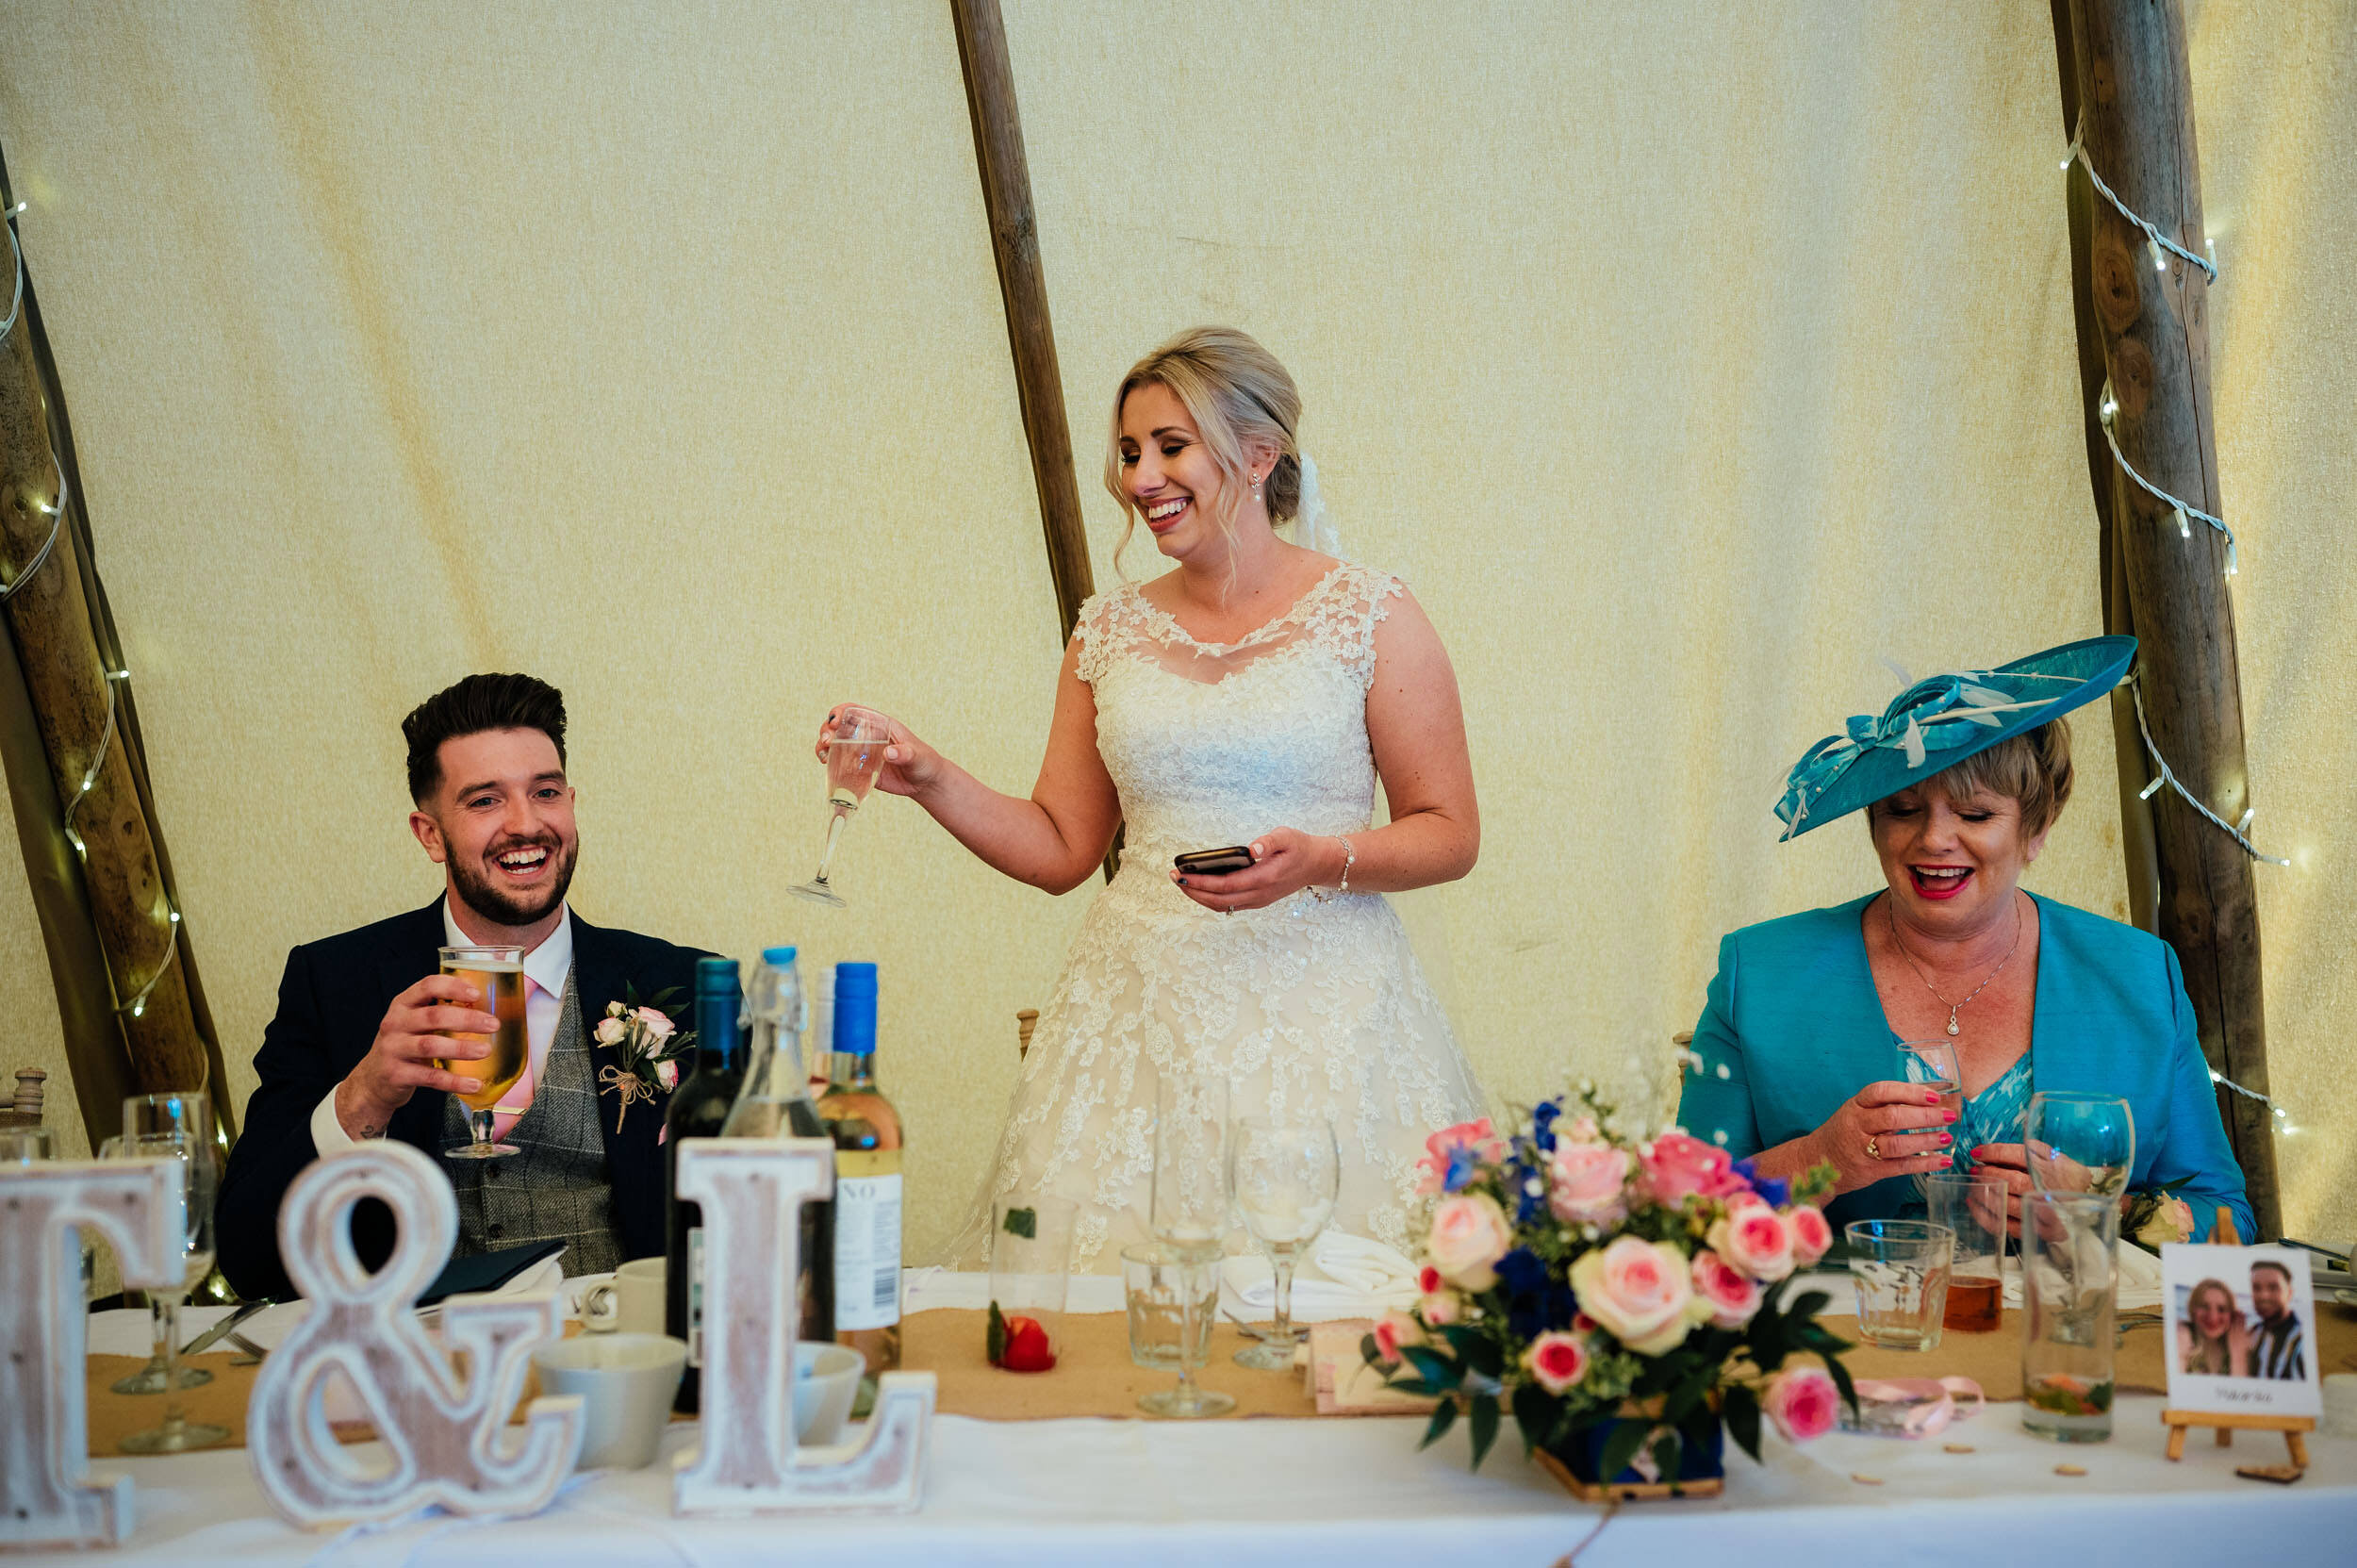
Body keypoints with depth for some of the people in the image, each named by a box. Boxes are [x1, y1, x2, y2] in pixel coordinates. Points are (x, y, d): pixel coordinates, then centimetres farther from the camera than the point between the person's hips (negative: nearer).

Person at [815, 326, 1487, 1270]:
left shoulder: (1370, 618, 0)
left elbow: (1449, 834, 1)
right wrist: (929, 780, 0)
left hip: (1315, 1012, -3)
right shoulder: (1110, 633, 11)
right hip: (1139, 1007, 3)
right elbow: (1060, 849, 13)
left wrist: (1321, 862, -15)